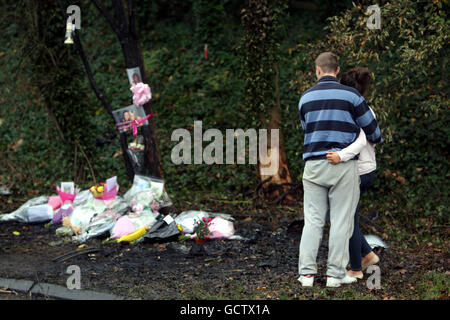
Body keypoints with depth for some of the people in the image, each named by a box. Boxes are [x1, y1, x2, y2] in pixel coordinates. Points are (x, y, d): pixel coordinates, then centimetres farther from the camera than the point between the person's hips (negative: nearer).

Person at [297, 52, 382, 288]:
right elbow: (370, 127, 5)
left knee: (312, 220, 6)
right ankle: (335, 273, 4)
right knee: (341, 221, 3)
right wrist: (376, 140, 27)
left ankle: (306, 272, 3)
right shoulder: (350, 95, -3)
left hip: (313, 164, 3)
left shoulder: (306, 98, 7)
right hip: (343, 165, -3)